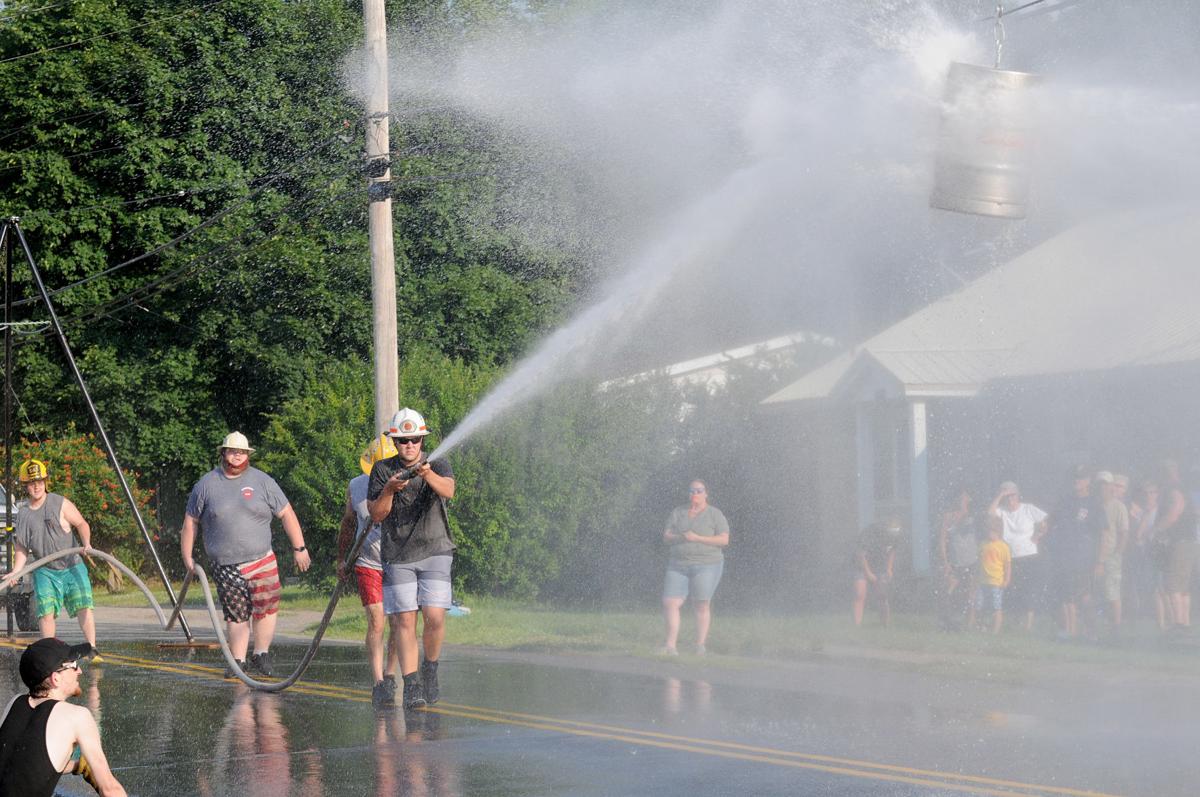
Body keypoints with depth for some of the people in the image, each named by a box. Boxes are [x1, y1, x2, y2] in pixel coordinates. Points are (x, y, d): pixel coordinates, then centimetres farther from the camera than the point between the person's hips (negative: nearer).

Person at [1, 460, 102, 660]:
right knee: (46, 611, -8)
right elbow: (21, 547, 11)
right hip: (45, 571, 2)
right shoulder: (23, 515, 7)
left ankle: (92, 649, -9)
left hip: (72, 566, -2)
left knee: (83, 606, -13)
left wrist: (86, 544, -17)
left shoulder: (60, 504, -3)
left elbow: (81, 524, 2)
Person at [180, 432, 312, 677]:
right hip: (226, 569, -1)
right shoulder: (206, 485, 4)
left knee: (267, 610, -7)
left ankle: (261, 655, 9)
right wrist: (187, 558, 11)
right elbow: (190, 522, 13)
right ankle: (238, 662, 9)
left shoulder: (262, 482, 4)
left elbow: (287, 514, 7)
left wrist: (299, 548, 4)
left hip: (262, 562, 1)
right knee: (236, 615, -1)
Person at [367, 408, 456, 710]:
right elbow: (376, 514, 1)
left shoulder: (438, 465, 2)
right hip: (398, 557, 1)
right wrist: (389, 490, -18)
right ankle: (411, 686, -6)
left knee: (434, 617, -12)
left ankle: (430, 671, 13)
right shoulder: (382, 470, 5)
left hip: (434, 552, -1)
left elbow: (448, 491, -20)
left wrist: (428, 474, -40)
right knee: (404, 620, -7)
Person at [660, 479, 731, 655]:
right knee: (670, 603, -7)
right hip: (678, 566, 3)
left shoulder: (715, 515, 1)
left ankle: (701, 644, 3)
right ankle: (671, 644, -2)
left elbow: (724, 540, -7)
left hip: (706, 566, -3)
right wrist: (680, 537, -14)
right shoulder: (678, 513, 12)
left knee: (701, 605, -5)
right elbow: (666, 537, 8)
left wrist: (697, 538, -16)